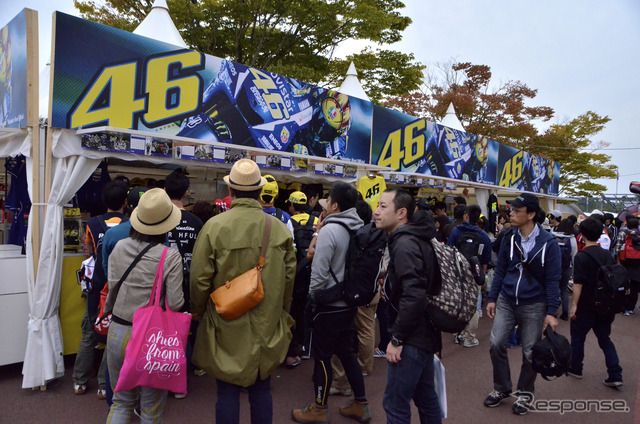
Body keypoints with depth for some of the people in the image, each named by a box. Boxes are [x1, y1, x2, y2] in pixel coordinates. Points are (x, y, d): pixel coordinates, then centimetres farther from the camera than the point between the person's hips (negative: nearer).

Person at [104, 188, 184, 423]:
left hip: (117, 332, 4)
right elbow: (175, 304, -15)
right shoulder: (171, 257, -16)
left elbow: (110, 292, 5)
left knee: (121, 401, 23)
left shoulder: (119, 248, -3)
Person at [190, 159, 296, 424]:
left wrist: (198, 313, 9)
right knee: (262, 391, 17)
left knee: (228, 393, 11)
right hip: (267, 327, 3)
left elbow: (200, 279, -10)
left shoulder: (214, 226, -15)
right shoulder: (280, 228, -7)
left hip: (226, 325, -2)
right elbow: (288, 278, 0)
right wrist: (280, 313, 17)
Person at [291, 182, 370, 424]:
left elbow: (319, 272, -21)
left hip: (329, 305, -7)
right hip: (350, 302, 8)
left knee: (322, 356, 7)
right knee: (347, 352, 19)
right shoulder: (360, 229, 3)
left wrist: (313, 296, -5)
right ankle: (360, 405, 29)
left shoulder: (329, 230, -20)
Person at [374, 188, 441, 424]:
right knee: (425, 397, 21)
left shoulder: (404, 243, -20)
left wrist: (397, 338, -22)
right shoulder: (415, 238, 11)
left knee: (395, 403, 1)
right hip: (424, 333, 10)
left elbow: (414, 296, -29)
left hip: (412, 337, -10)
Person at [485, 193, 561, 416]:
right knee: (496, 344, 1)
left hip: (534, 305, -3)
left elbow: (552, 280, -9)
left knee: (530, 352, 8)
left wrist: (551, 312, -12)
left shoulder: (548, 243, -11)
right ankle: (501, 388, 23)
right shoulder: (509, 239, 0)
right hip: (506, 301, 3)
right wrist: (492, 299, 4)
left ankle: (524, 393, 30)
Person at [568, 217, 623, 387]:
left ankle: (575, 368, 24)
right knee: (605, 339, 15)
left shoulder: (581, 256, -17)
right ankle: (615, 376, 10)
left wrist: (574, 305, -14)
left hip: (586, 306, -6)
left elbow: (578, 283, -20)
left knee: (577, 338, 12)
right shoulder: (607, 255, 3)